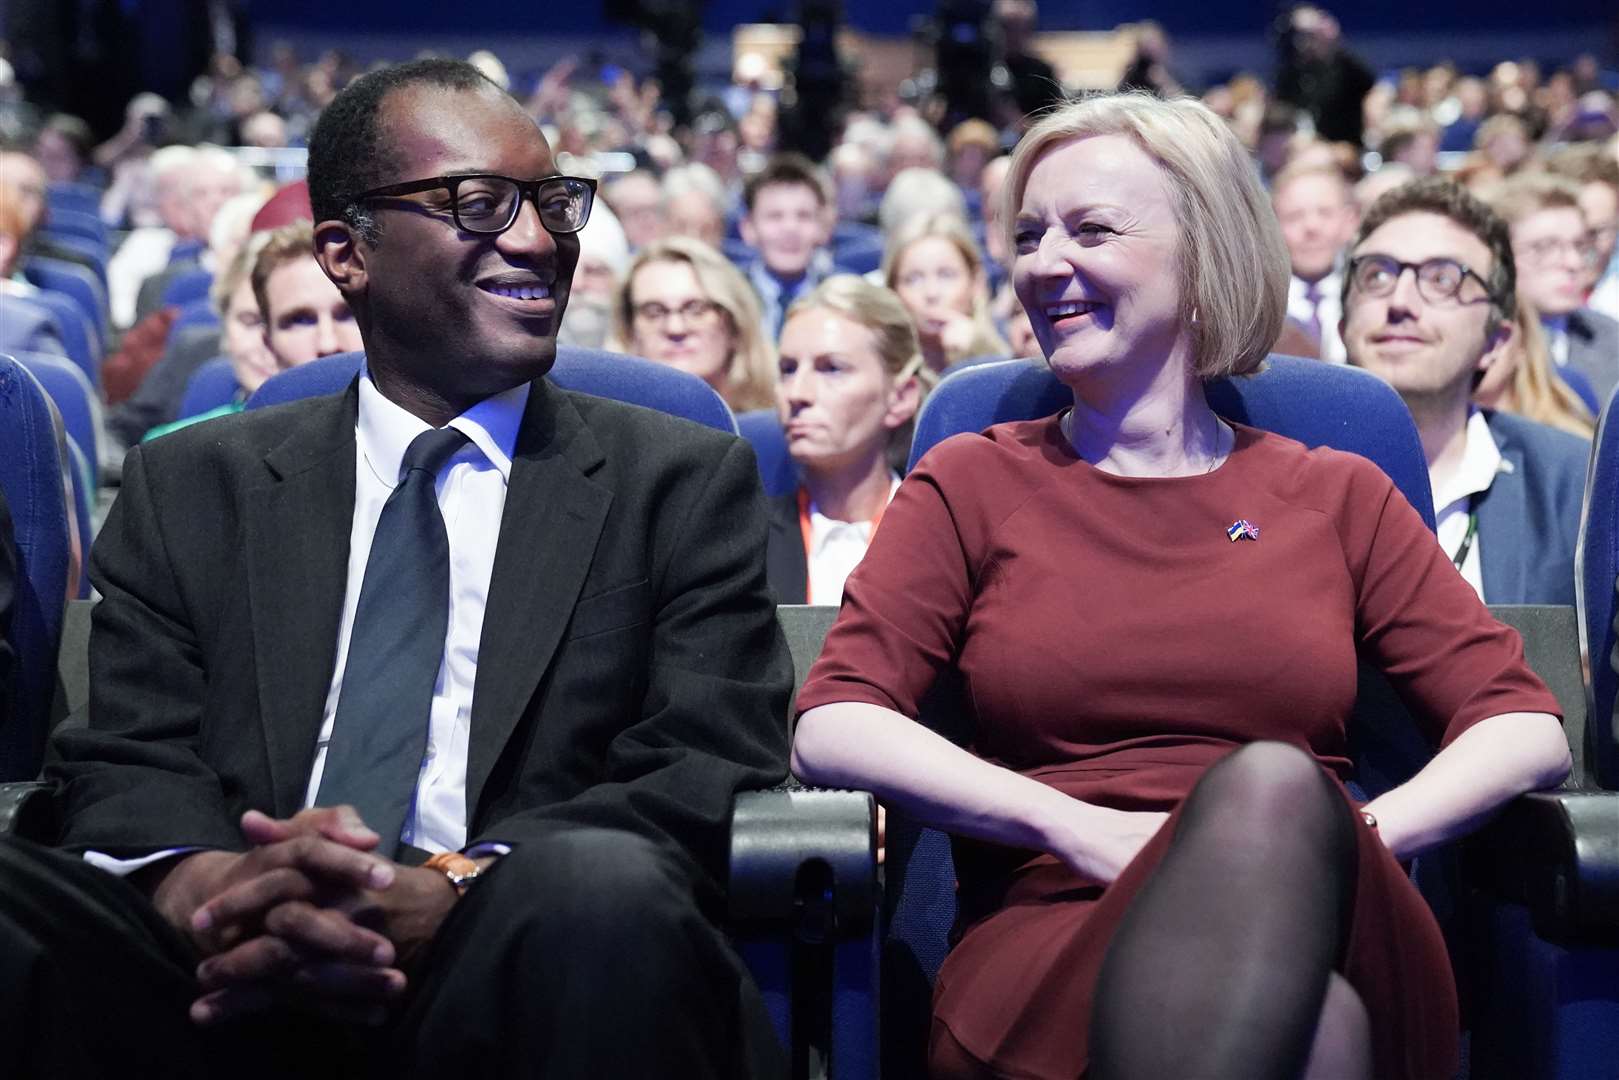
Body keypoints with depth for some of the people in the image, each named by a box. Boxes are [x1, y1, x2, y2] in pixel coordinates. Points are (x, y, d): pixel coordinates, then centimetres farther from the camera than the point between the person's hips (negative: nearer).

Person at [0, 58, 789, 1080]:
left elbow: (720, 771, 2)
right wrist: (208, 884, -16)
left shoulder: (685, 481, 14)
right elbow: (132, 762, 10)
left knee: (599, 882, -34)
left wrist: (449, 896, -17)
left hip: (524, 974, 1)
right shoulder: (190, 487, 19)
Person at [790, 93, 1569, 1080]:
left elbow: (1528, 731, 11)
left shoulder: (1337, 498, 19)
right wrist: (1083, 830, -11)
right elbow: (832, 729, 2)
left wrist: (1347, 843, -9)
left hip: (1330, 944, 2)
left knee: (1276, 783, -36)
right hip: (1053, 946, -2)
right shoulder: (971, 486, 16)